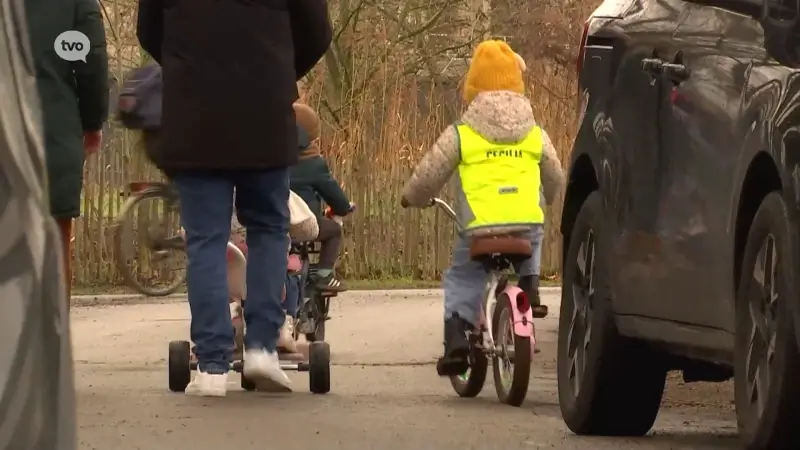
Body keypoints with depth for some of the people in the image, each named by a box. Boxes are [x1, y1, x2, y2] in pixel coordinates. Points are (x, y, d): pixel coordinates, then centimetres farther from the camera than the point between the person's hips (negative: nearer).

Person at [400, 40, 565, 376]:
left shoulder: (460, 135, 2)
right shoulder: (534, 134, 11)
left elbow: (428, 176, 7)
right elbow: (555, 180, 24)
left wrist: (412, 198, 29)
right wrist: (544, 198, 46)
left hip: (480, 228, -2)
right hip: (527, 225, 3)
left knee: (461, 279, 16)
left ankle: (456, 339, 0)